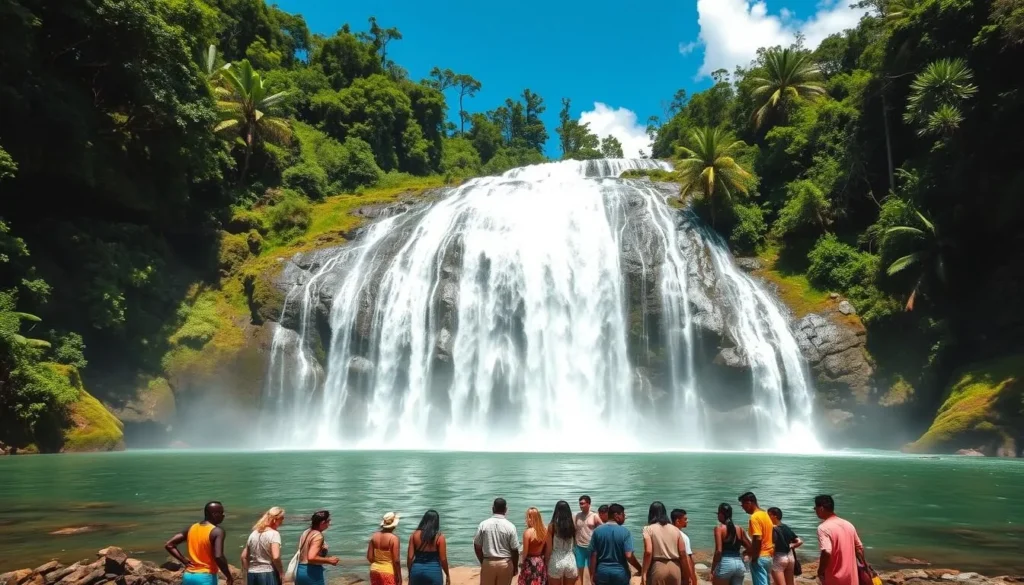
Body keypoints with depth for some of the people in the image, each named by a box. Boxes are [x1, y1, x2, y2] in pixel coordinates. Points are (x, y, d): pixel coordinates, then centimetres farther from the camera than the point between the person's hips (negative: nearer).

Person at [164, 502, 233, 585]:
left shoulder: (191, 528, 8)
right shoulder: (217, 531, -13)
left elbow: (169, 545, 8)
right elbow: (218, 557, -25)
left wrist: (184, 561, 7)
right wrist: (229, 577, -12)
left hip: (188, 576, 7)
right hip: (206, 578, -7)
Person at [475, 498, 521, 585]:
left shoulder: (483, 524, -5)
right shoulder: (510, 526, -9)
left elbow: (477, 546, 0)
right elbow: (515, 550, -6)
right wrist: (515, 567, 8)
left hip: (488, 563, 1)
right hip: (505, 564, -1)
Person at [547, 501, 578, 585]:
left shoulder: (552, 526, -9)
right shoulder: (573, 525, -2)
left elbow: (549, 548, -6)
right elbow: (575, 544, 10)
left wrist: (547, 563, 5)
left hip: (556, 562, -2)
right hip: (570, 560, 2)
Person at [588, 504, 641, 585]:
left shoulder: (597, 531, -4)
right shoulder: (625, 532, -11)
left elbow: (593, 555, -3)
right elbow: (629, 556, -16)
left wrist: (592, 574, 4)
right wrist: (640, 569, -1)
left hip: (602, 572, 2)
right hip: (620, 573, -2)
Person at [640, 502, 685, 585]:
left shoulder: (649, 529, -3)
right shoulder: (675, 529, 9)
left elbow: (648, 552, -14)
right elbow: (682, 552, 5)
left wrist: (644, 573, -10)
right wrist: (686, 574, 13)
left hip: (658, 567, -4)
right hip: (675, 567, 4)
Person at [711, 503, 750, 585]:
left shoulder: (719, 528, -5)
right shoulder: (739, 529, 11)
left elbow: (719, 551, -14)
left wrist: (712, 569, -9)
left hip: (725, 563, -6)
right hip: (739, 564, 6)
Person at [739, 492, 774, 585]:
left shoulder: (755, 517, -16)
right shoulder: (765, 514, 12)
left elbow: (758, 539, -24)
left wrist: (753, 557, -15)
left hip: (760, 557, -9)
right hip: (768, 556, 9)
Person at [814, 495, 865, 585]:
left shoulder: (823, 528, -17)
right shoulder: (848, 525, 6)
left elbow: (826, 552, -27)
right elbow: (859, 547, 13)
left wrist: (820, 571, -13)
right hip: (851, 576, 7)